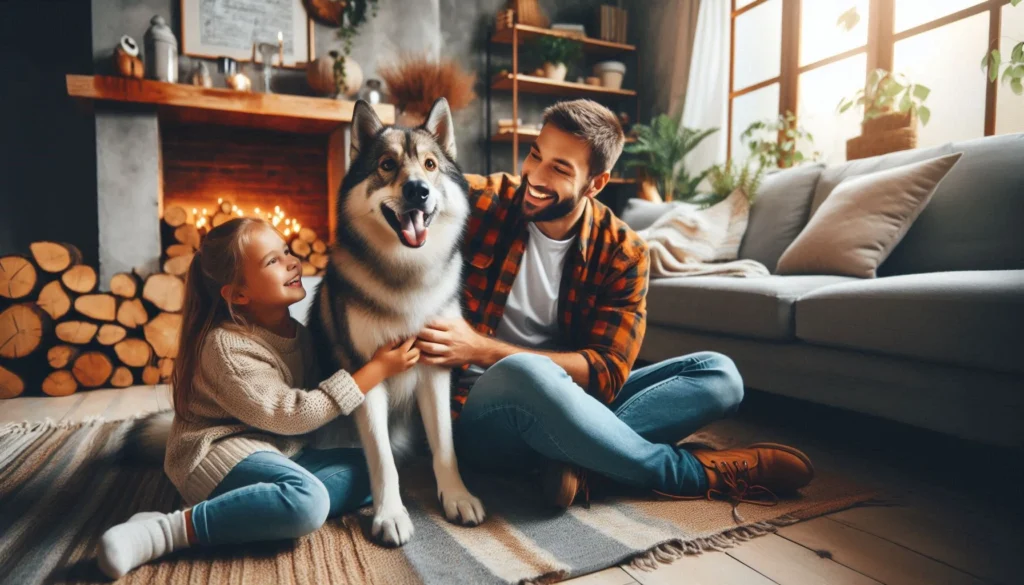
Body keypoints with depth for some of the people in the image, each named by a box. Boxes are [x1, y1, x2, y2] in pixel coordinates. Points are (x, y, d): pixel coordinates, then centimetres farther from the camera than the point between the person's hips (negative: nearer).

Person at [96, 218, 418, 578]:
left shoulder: (296, 332, 6)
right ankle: (168, 530, -23)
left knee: (367, 471, -8)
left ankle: (260, 506, -19)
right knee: (308, 501, -34)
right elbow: (289, 415, -21)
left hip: (276, 453, 9)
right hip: (220, 452, -8)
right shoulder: (226, 346, -18)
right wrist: (377, 370, -23)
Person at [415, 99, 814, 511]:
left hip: (573, 405, 3)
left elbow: (608, 372, -14)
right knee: (524, 374, -39)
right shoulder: (477, 204, -11)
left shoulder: (621, 252, -7)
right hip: (481, 415, -2)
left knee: (719, 374, -9)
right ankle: (700, 472, -18)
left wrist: (483, 349, -23)